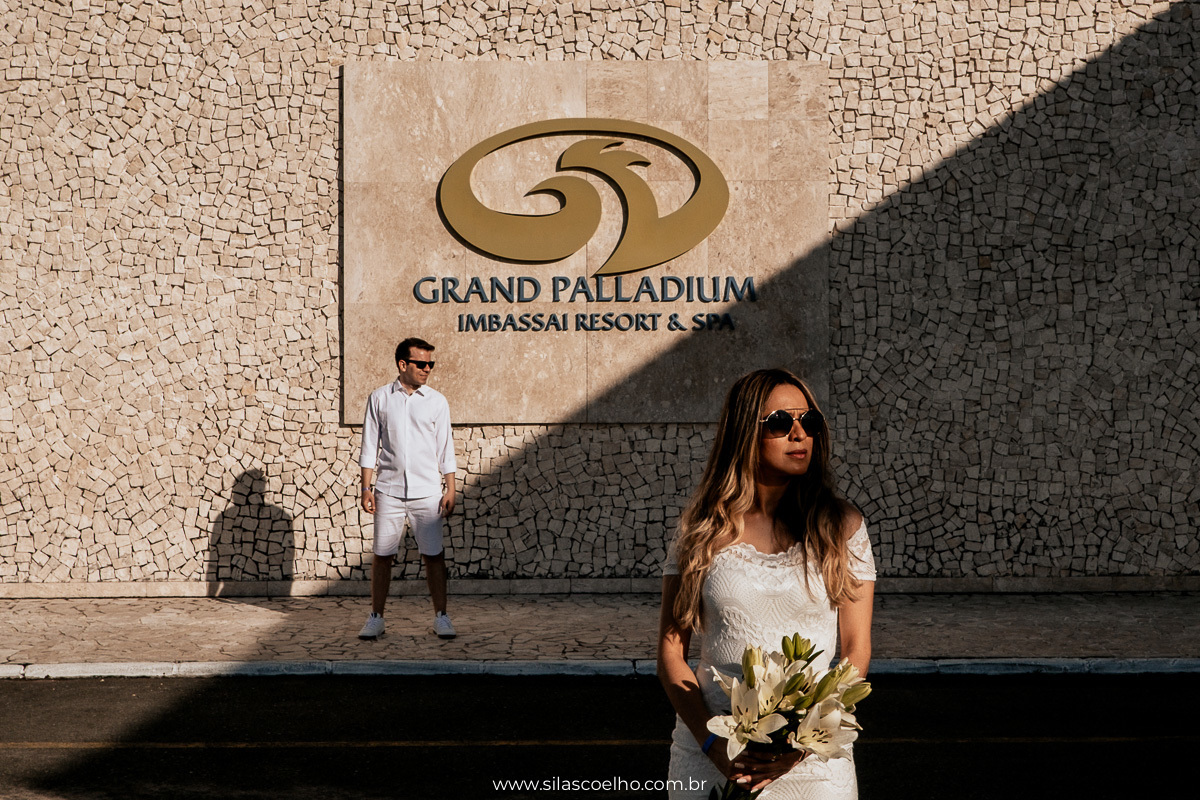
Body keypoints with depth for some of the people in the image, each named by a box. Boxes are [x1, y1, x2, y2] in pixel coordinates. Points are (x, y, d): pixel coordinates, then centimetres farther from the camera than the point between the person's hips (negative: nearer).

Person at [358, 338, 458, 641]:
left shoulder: (436, 401, 4)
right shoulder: (379, 398, 4)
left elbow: (445, 448, 6)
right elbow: (370, 446, 6)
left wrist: (450, 488, 1)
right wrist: (366, 487, 0)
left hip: (427, 491, 0)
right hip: (388, 490, 0)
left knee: (434, 555, 0)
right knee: (382, 555, 3)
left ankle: (441, 617, 10)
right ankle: (376, 618, 13)